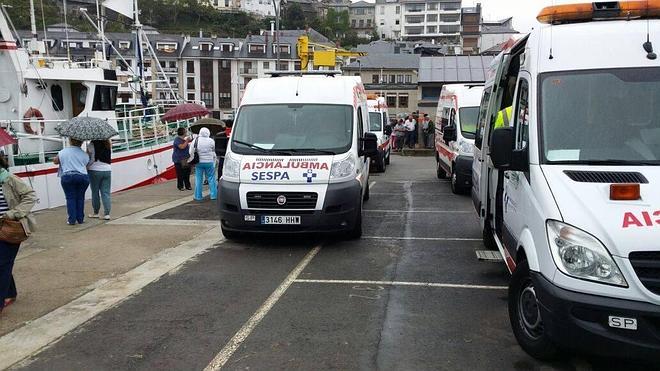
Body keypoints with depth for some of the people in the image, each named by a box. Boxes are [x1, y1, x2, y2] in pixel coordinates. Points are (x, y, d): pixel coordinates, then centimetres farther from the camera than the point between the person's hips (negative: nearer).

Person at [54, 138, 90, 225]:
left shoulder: (63, 152, 6)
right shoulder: (84, 154, 5)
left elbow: (55, 161, 21)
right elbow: (86, 165, 8)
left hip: (67, 177, -1)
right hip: (83, 176, 1)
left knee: (70, 198, 5)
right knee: (80, 198, 10)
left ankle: (72, 220, 2)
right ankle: (80, 219, 12)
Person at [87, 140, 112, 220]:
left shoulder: (92, 145, -8)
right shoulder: (108, 145, 6)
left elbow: (90, 160, -9)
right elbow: (110, 159, 9)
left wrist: (86, 167, 3)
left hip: (95, 171, -3)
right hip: (107, 170, 4)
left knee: (95, 192, 9)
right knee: (106, 193, 3)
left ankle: (95, 212, 20)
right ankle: (107, 213, -1)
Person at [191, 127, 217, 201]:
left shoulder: (196, 140, -2)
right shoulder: (211, 141, -5)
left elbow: (191, 152, 2)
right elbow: (214, 153, 4)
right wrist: (214, 160, 17)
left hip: (199, 162, 1)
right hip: (209, 162, -1)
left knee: (198, 179, 7)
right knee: (211, 178, 6)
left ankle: (198, 196, 10)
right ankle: (213, 195, 7)